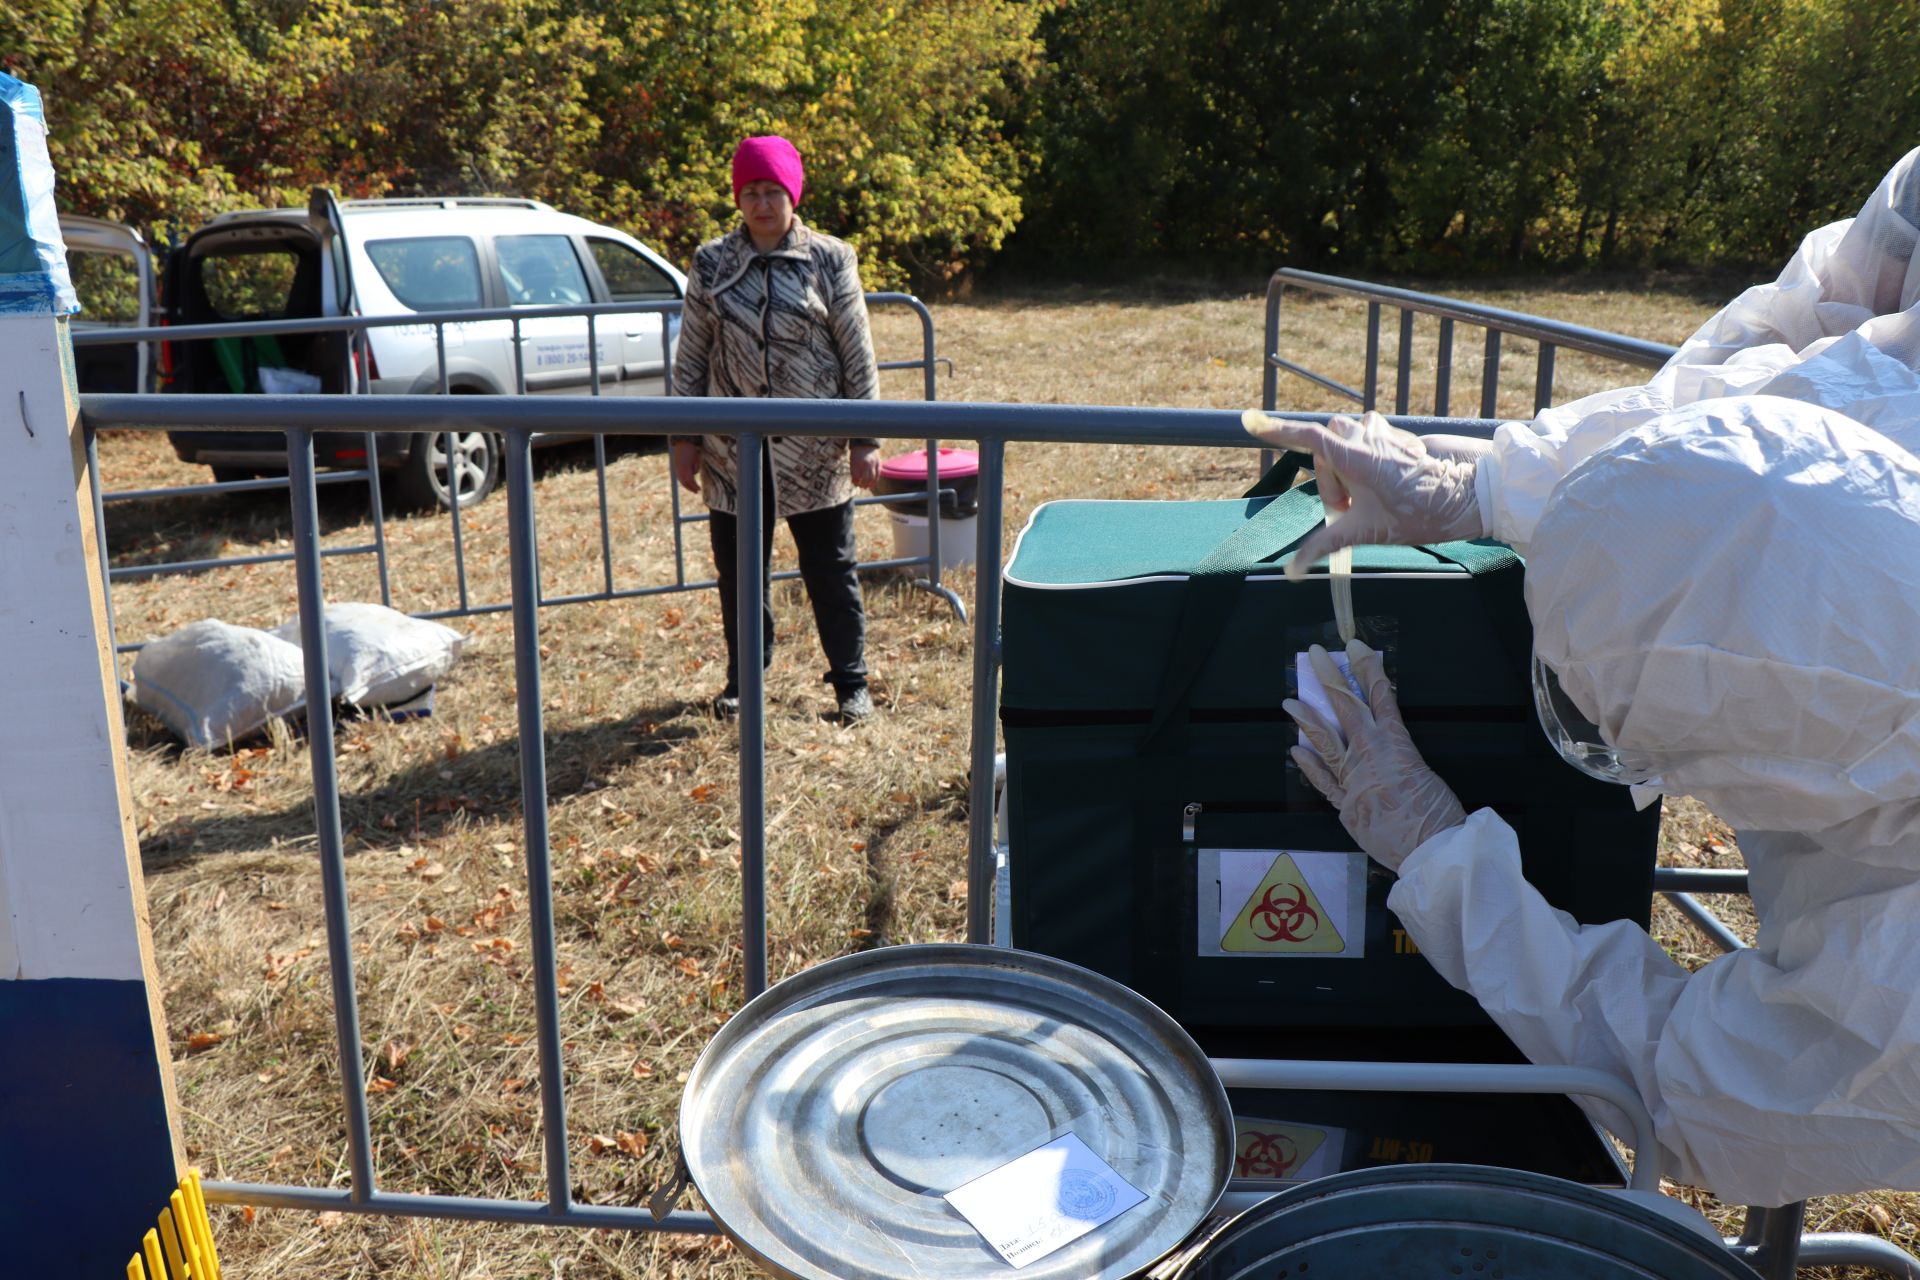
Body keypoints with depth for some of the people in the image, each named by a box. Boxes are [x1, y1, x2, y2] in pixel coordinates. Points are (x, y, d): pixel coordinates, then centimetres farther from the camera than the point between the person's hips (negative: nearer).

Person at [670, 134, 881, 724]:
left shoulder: (829, 261, 0)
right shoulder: (712, 263, 5)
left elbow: (858, 357, 0)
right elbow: (690, 358, 8)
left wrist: (864, 440, -4)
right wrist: (685, 438, 4)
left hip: (814, 450, -2)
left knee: (832, 572, 5)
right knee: (737, 571, 11)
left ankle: (850, 682, 19)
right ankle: (743, 676, 29)